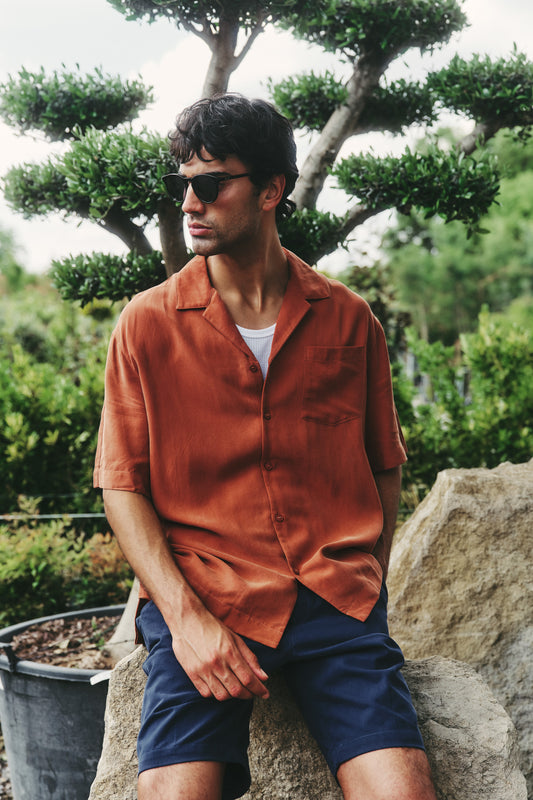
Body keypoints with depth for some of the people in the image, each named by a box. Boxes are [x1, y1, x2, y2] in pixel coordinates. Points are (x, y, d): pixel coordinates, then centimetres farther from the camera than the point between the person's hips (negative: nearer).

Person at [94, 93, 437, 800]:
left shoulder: (349, 318, 9)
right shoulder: (147, 324, 5)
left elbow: (384, 469, 17)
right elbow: (123, 487, 3)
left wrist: (364, 595, 6)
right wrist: (183, 614, -10)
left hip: (336, 598, 1)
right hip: (200, 596, 0)